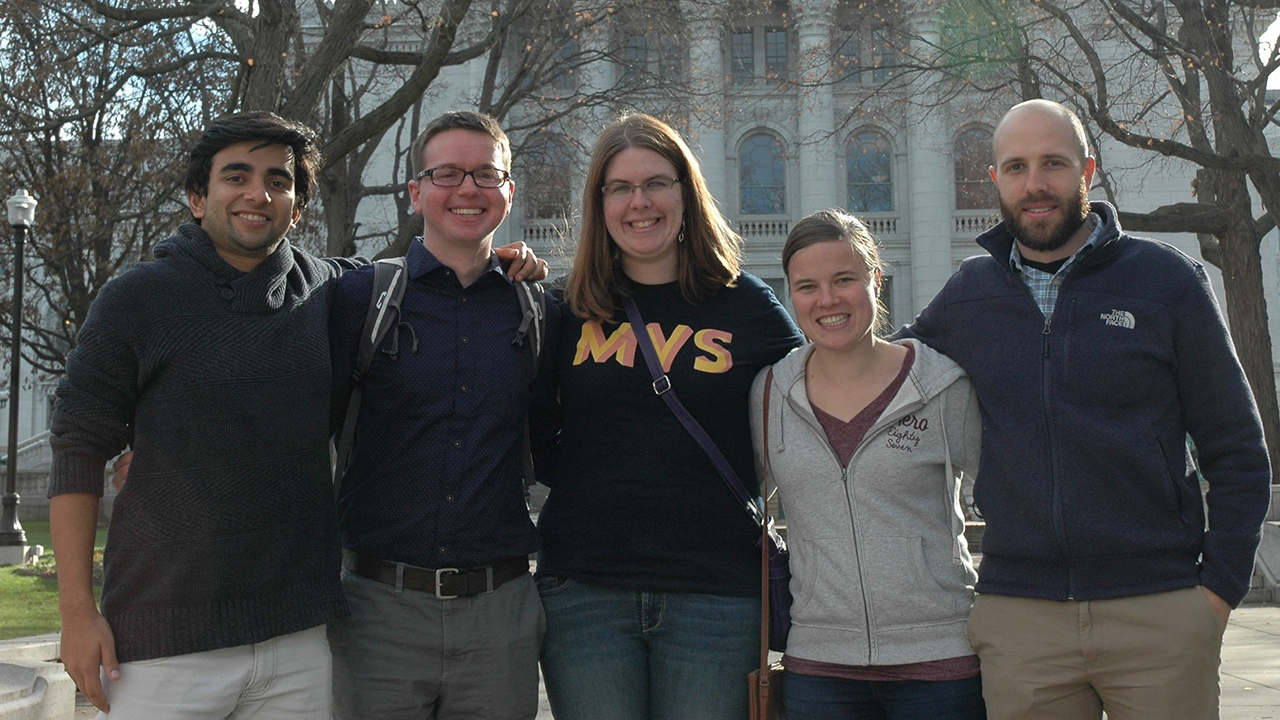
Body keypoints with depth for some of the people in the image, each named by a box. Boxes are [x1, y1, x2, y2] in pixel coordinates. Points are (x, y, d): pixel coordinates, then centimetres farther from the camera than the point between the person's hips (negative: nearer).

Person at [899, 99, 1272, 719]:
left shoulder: (1166, 279, 1)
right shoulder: (968, 294, 6)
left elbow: (1237, 452, 3)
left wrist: (1219, 586, -4)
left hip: (1160, 615, -1)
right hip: (1019, 618, 2)